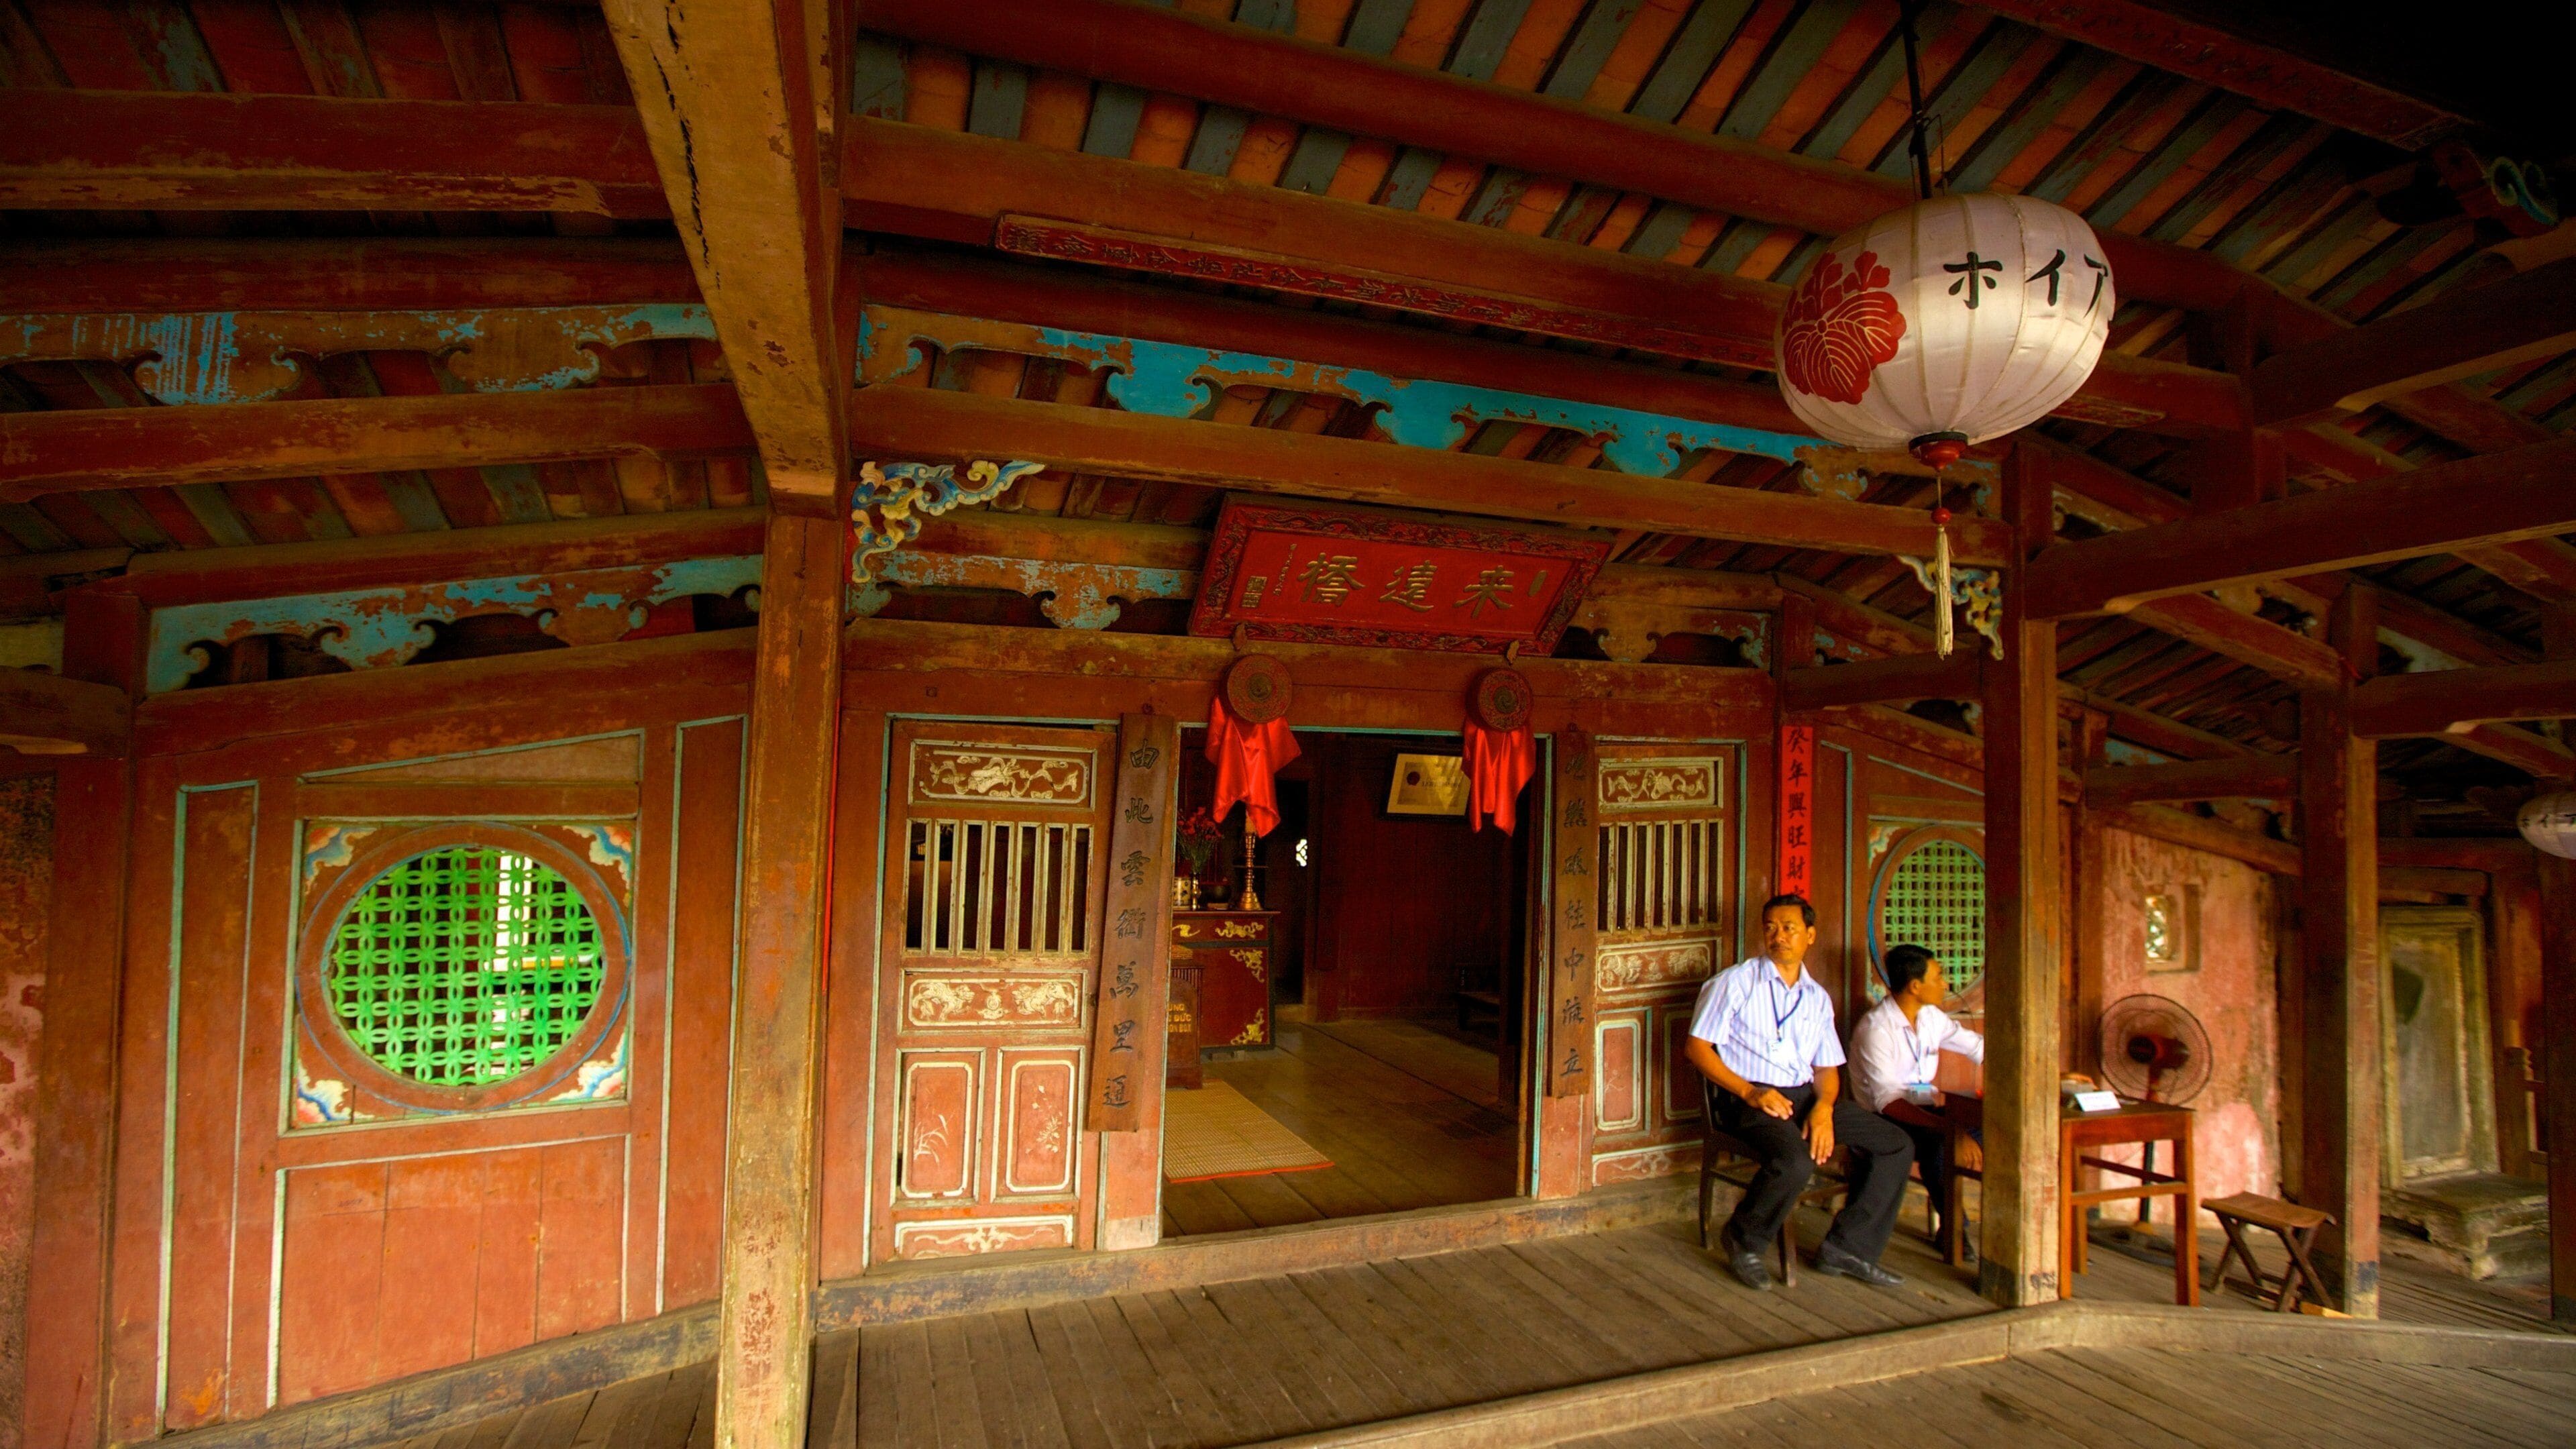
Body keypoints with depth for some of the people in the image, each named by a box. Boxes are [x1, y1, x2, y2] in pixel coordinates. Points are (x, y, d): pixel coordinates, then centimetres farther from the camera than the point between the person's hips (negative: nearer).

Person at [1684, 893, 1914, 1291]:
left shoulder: (1818, 998, 17)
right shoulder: (1735, 982, 0)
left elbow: (1827, 1067, 15)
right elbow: (1696, 1046, -5)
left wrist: (1824, 1108, -8)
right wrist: (1749, 1092, -17)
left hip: (1806, 1096, 6)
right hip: (1750, 1098, -6)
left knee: (1896, 1145, -4)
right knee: (1795, 1161, -33)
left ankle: (1846, 1248, 6)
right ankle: (1743, 1241, -5)